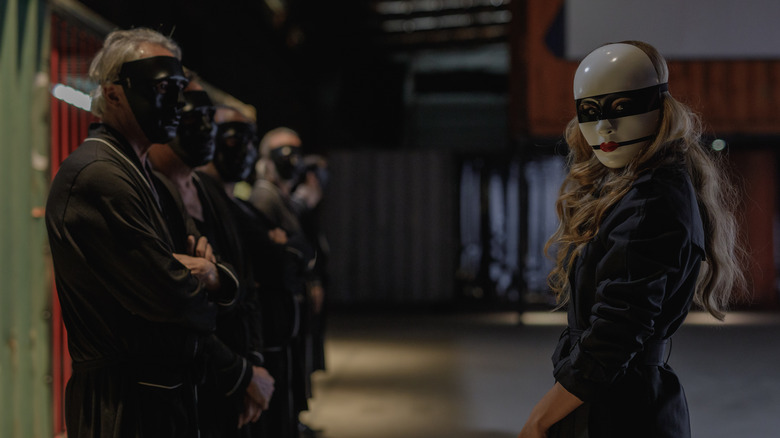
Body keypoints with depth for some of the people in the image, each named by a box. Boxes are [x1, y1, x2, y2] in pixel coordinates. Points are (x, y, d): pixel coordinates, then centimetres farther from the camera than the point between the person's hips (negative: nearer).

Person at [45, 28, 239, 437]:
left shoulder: (137, 171, 16)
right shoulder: (98, 174, -18)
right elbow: (167, 293, -24)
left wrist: (211, 274, -9)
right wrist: (202, 281, -2)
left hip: (163, 394, 10)